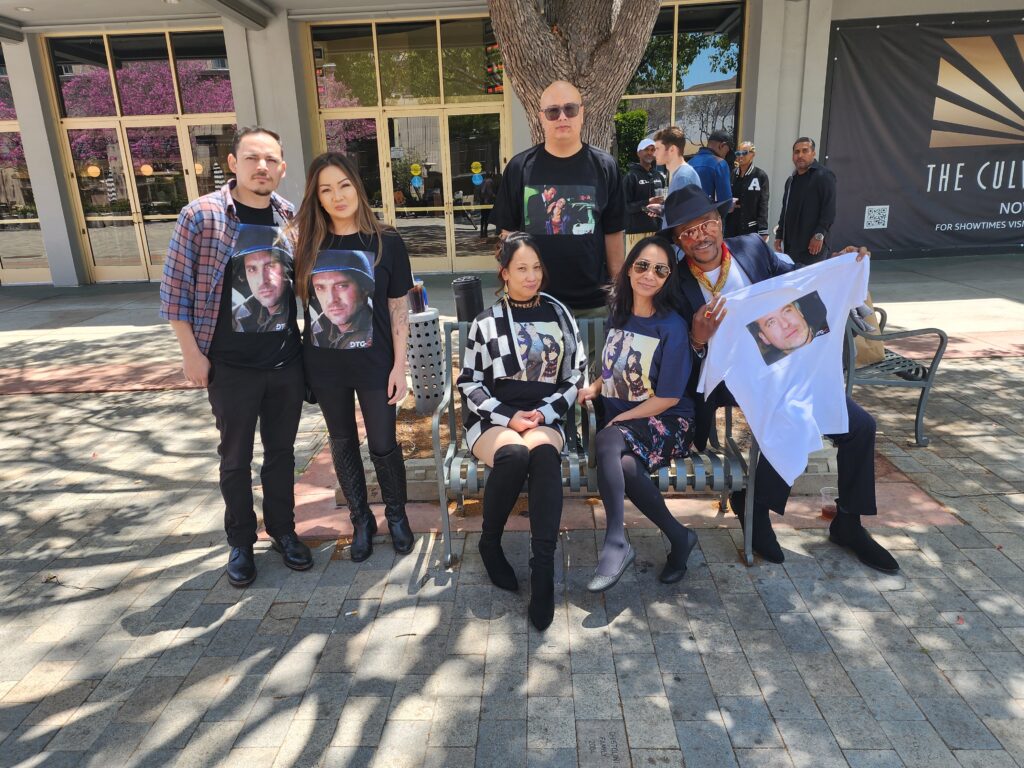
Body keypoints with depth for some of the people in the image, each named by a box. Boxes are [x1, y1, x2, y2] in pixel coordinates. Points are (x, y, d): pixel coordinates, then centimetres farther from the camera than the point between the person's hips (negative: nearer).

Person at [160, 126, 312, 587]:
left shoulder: (290, 218, 2)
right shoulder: (201, 215, -9)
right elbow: (174, 289, -6)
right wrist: (191, 353, -8)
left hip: (287, 362, 3)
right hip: (231, 367, -3)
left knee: (281, 451, 15)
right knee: (235, 458, 11)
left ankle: (283, 531, 33)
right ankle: (241, 543, 29)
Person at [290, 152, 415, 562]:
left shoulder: (386, 243, -8)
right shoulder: (307, 242, -1)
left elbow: (398, 309, -5)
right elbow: (298, 296, 9)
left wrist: (399, 366, -8)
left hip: (373, 363, -3)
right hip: (324, 363, 3)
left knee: (383, 445, 7)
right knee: (343, 444, 15)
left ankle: (397, 515, 32)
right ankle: (361, 520, 34)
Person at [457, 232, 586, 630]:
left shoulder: (559, 314, 12)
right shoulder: (486, 322, 7)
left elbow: (575, 376, 10)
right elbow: (469, 382, 4)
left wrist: (542, 413, -6)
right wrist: (509, 417, -10)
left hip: (544, 416, 1)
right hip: (493, 417, -1)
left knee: (544, 454, -35)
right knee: (514, 454, -35)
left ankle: (543, 568, -36)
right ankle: (489, 543, -10)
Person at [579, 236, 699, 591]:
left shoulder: (672, 326, -8)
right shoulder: (619, 315, 9)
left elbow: (668, 397, -11)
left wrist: (619, 421, -13)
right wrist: (595, 387, 1)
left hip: (665, 422, -4)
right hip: (619, 419, 4)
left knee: (606, 441, -35)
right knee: (626, 467, -30)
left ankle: (616, 544, -28)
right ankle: (679, 537, -11)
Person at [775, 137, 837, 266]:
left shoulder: (824, 176, -5)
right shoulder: (791, 179, 20)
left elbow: (829, 210, -13)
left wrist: (819, 234, -20)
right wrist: (779, 235, 18)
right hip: (790, 244, 8)